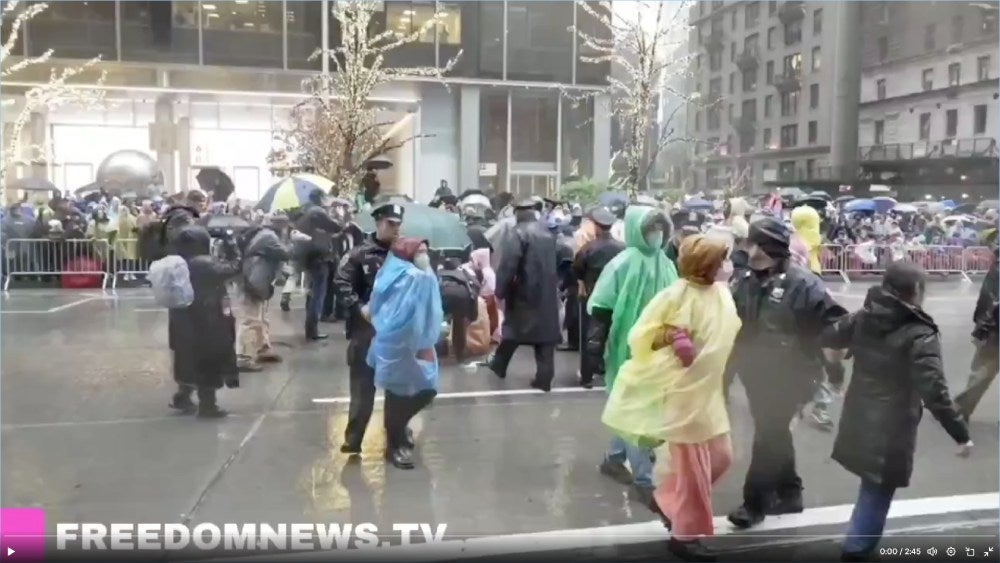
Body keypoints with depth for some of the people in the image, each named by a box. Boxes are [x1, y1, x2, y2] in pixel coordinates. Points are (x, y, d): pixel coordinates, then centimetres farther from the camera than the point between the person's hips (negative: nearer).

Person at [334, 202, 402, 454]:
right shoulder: (361, 253, -6)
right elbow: (342, 282, -8)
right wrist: (358, 307, -16)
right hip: (368, 327, -3)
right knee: (363, 384, 1)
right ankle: (353, 439, 8)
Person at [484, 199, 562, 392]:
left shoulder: (517, 233, -10)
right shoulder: (548, 234, 12)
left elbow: (507, 265, -17)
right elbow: (555, 263, 16)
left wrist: (500, 290, -11)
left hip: (524, 291, -5)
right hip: (547, 292, 5)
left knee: (513, 328, 11)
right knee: (546, 330, 4)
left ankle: (499, 365, 28)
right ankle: (544, 377, 2)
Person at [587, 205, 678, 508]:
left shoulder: (667, 265, 4)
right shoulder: (622, 264, -13)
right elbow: (601, 308, -12)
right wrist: (595, 344, -15)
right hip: (628, 350, -6)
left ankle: (614, 458, 37)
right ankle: (642, 482, 7)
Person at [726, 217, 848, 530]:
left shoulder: (802, 284, -16)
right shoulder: (746, 282, 3)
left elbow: (833, 324, -13)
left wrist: (833, 367, -10)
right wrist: (734, 362, 7)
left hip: (789, 375, -6)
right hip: (756, 372, 6)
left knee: (768, 436, -4)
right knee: (774, 433, 18)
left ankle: (755, 501, 9)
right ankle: (788, 492, 35)